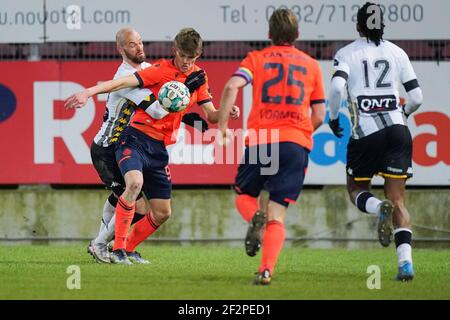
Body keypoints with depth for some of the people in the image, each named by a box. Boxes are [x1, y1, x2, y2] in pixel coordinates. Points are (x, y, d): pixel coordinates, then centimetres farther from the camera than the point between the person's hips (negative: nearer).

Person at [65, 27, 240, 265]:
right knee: (135, 182, -34)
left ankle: (128, 248, 28)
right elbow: (125, 82, -18)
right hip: (136, 139, -7)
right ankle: (117, 249, -28)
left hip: (159, 149, 7)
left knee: (162, 213, 7)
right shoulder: (161, 70, -8)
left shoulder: (198, 78, 11)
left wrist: (227, 112, -9)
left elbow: (211, 115, 13)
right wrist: (88, 92, -30)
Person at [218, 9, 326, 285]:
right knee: (277, 215, 1)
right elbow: (319, 117, 13)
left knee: (243, 195, 21)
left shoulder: (256, 59, 8)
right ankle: (266, 270, -19)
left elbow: (232, 87, -11)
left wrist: (222, 126, -6)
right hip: (297, 143, 1)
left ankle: (255, 218, -13)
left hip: (259, 140, -1)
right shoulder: (311, 65, 14)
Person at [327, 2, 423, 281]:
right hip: (397, 130, 2)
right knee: (398, 200, 5)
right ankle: (406, 261, -14)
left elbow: (337, 87, -14)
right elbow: (416, 97, 10)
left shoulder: (347, 53, 3)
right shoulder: (397, 53, 11)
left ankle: (380, 207, -19)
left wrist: (334, 117, 3)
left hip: (366, 132, -2)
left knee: (356, 189, 18)